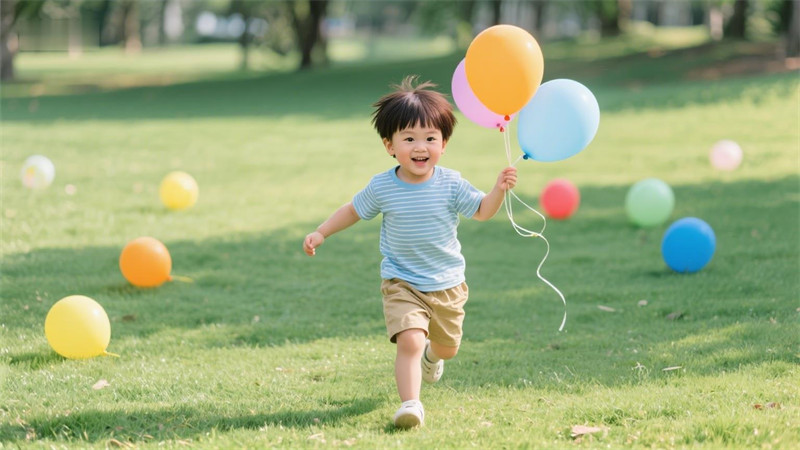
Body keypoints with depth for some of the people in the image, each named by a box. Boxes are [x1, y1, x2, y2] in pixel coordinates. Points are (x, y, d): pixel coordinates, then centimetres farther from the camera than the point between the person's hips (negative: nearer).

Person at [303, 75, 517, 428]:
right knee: (409, 341, -24)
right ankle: (410, 403, -18)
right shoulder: (382, 187, -10)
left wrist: (499, 190, -26)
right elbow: (353, 210, 6)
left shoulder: (451, 184, -11)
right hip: (402, 284, -2)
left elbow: (482, 211, -8)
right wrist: (320, 233, 1)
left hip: (448, 284, 2)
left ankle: (431, 354, 57)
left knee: (448, 348, 21)